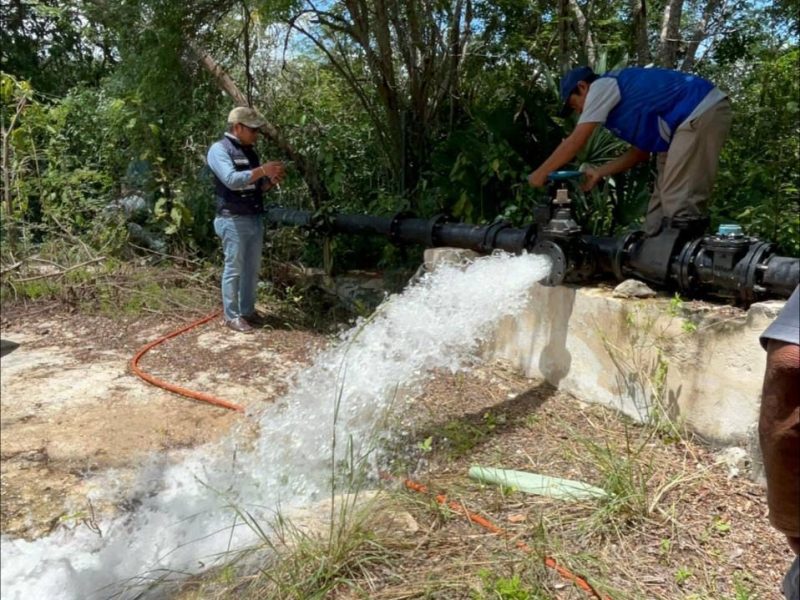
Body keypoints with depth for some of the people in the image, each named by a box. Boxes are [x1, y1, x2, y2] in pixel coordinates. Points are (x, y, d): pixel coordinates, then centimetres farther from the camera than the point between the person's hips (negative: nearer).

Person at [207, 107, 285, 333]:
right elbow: (231, 180, -24)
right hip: (233, 220, -8)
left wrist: (271, 181, -2)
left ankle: (247, 310, 24)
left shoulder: (249, 151, 16)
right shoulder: (219, 149, -9)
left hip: (255, 218, 8)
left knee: (252, 268, 12)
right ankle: (231, 315, 8)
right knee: (234, 269, -1)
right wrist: (262, 170, -23)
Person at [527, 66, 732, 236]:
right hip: (701, 113, 10)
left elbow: (575, 142, -7)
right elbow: (641, 151, 22)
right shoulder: (626, 102, 24)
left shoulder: (601, 86, -3)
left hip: (702, 112, -10)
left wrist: (541, 172, 1)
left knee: (679, 200, -13)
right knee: (665, 198, 12)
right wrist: (599, 172, 21)